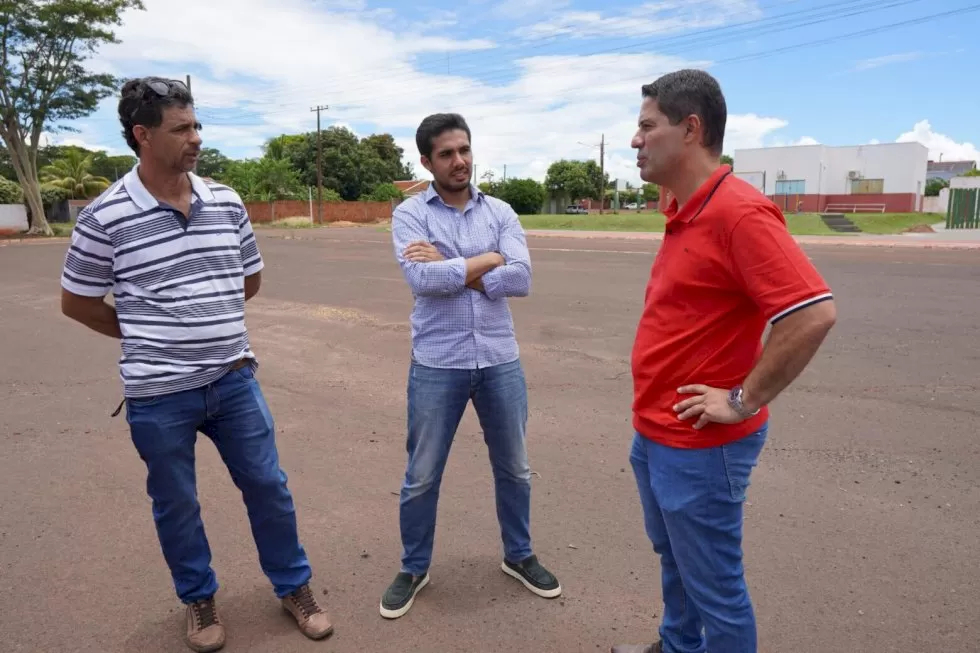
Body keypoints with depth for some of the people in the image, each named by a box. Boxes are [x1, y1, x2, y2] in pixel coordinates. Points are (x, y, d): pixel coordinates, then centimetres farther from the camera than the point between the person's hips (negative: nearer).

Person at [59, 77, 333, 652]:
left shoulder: (227, 202, 1)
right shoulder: (106, 216, -10)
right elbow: (76, 302, 2)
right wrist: (149, 337, 5)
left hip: (235, 380, 3)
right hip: (158, 394, -3)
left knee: (268, 486, 11)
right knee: (176, 505, 14)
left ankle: (295, 588, 32)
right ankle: (199, 599, 38)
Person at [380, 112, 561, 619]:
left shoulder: (500, 212, 3)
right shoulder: (409, 214, -3)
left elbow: (521, 279, -10)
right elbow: (422, 279, -20)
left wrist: (450, 268, -15)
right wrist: (488, 259, -13)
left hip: (500, 360, 3)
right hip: (437, 364, -2)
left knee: (513, 468, 17)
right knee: (422, 476, 11)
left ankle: (519, 556, 40)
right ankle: (413, 569, 34)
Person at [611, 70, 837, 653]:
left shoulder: (739, 212, -21)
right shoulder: (685, 212, 9)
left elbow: (814, 313, -28)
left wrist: (744, 401, -20)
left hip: (699, 445, -10)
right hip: (656, 435, 10)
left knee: (713, 586, 8)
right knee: (675, 562, 26)